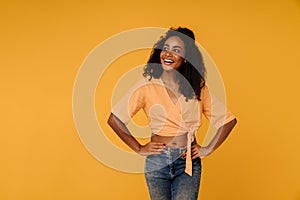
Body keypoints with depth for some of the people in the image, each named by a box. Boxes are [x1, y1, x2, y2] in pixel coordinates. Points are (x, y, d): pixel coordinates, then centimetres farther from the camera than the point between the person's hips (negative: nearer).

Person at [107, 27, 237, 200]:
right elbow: (114, 119, -4)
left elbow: (228, 120, 7)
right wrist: (139, 148, -2)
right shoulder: (147, 84, -5)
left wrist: (208, 149, 1)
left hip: (189, 161, 0)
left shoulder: (198, 87, 1)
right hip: (157, 161, 0)